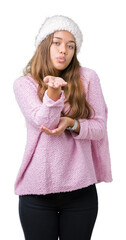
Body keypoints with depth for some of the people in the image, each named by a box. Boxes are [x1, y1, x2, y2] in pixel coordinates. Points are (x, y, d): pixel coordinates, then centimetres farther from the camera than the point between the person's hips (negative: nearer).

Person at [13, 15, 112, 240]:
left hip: (80, 188, 1)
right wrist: (53, 91, -31)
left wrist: (72, 124, -18)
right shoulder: (24, 84, 0)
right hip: (37, 190, 0)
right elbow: (44, 122, -13)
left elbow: (100, 127, 1)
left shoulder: (87, 78, 1)